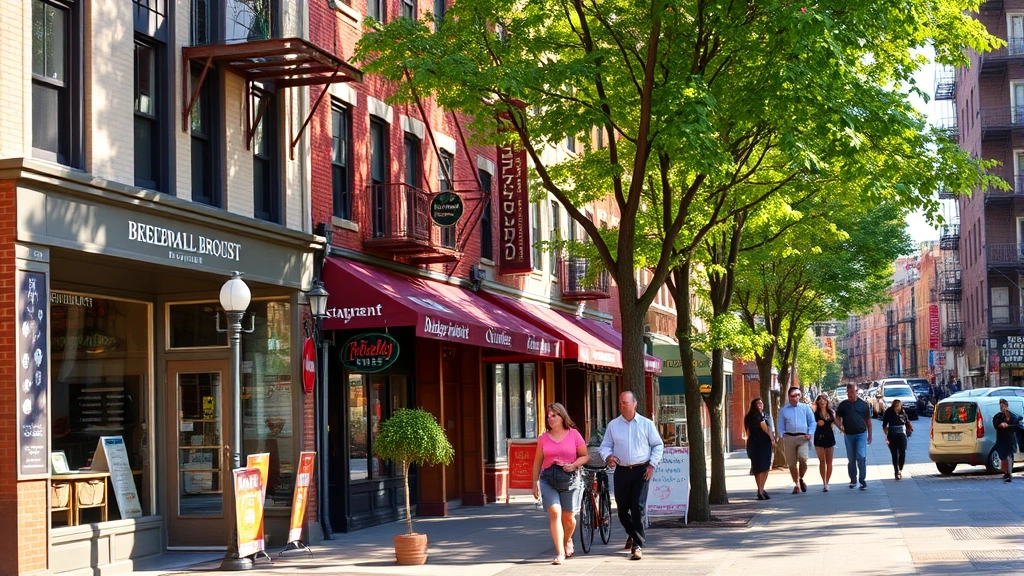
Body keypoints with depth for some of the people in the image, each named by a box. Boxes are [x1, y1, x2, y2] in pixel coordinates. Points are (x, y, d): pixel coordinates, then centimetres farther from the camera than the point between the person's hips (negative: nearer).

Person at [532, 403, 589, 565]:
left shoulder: (573, 435, 0)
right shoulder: (543, 438, 5)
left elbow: (585, 456, 5)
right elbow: (538, 462, 12)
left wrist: (574, 465, -14)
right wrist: (535, 483, 11)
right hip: (548, 479, 0)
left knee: (569, 517, 8)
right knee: (554, 512, -16)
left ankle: (567, 540, 42)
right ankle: (560, 553, -14)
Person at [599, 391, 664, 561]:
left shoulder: (646, 424, 1)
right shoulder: (613, 425, 5)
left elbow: (658, 445, 7)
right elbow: (605, 446, 11)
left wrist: (652, 464, -3)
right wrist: (608, 456, -12)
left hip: (641, 471, -2)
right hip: (621, 471, 3)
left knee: (638, 508, -11)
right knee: (622, 508, 9)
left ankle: (637, 545, -4)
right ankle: (632, 533, 39)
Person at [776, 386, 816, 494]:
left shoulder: (805, 408, 10)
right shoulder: (783, 410, 11)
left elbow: (812, 422, 11)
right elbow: (781, 426, 13)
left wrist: (810, 433, -4)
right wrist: (781, 438, 0)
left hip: (802, 437, -2)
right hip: (789, 437, 2)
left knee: (803, 458, -22)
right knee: (791, 463, 2)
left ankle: (801, 479, 4)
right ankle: (797, 484, 16)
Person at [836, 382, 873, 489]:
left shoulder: (863, 404, 2)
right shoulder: (843, 405, 4)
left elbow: (868, 420, 7)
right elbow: (837, 418, 10)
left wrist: (870, 435, 6)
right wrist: (840, 427, -10)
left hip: (861, 434, -2)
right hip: (848, 435, 2)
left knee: (861, 457, -12)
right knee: (851, 459, 9)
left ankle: (863, 480, -6)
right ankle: (853, 480, 20)